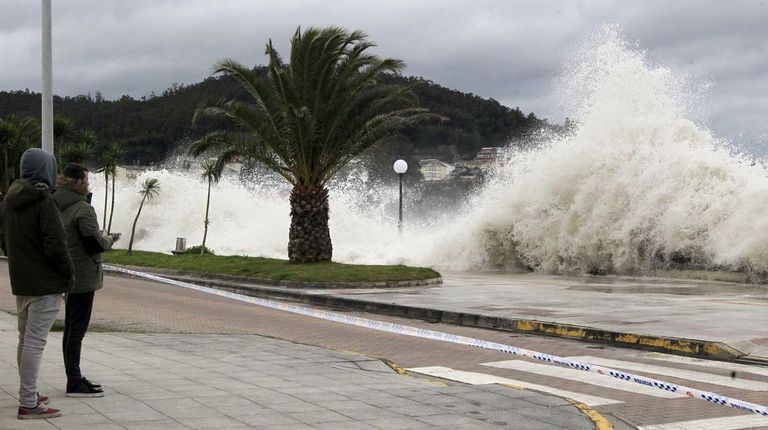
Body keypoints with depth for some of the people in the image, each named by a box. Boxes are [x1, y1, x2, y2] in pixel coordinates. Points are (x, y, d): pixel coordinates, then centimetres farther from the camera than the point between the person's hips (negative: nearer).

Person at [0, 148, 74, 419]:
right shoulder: (43, 202, -17)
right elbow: (56, 245, -19)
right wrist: (68, 276, -8)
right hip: (45, 284, -9)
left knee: (25, 338, 18)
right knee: (35, 341, -7)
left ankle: (28, 394, 29)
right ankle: (28, 404, -6)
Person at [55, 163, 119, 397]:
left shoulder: (59, 207, 8)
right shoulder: (83, 209, -18)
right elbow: (94, 244, -20)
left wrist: (102, 237, 13)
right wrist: (110, 239, 0)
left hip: (67, 273, 9)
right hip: (83, 275, -9)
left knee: (72, 328, 16)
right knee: (77, 328, -5)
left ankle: (74, 378, 24)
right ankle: (74, 383, -1)